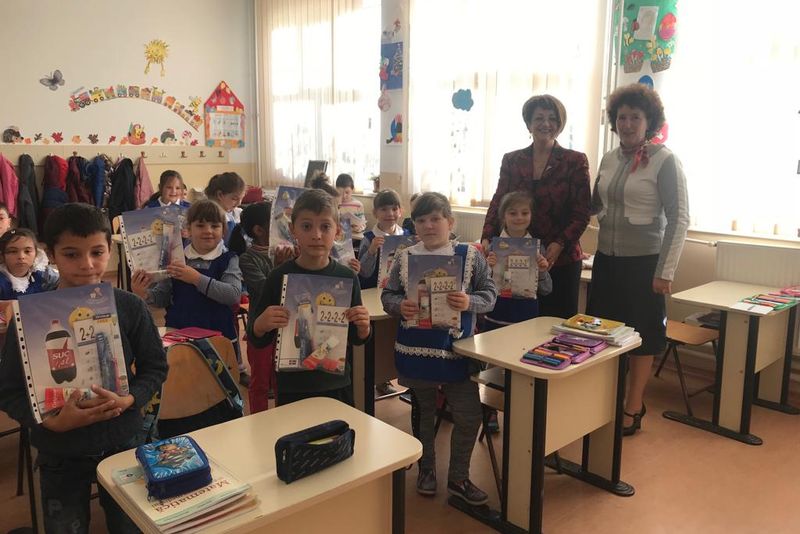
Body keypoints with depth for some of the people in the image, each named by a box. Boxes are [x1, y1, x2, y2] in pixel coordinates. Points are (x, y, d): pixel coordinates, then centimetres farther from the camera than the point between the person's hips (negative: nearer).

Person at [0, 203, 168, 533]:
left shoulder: (130, 307, -10)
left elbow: (155, 367, -1)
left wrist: (128, 400, -19)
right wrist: (53, 421, -23)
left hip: (123, 443, 1)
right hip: (60, 454, -1)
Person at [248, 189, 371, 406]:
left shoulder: (347, 278, -5)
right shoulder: (280, 277, -10)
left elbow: (355, 339, 5)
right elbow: (257, 340, -4)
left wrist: (363, 327, -15)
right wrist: (261, 325, -24)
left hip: (337, 386, 2)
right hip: (292, 390, -1)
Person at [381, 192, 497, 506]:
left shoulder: (470, 256, -5)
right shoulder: (404, 259, -2)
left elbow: (490, 294, -4)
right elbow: (388, 295, 3)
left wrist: (470, 302, -23)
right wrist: (399, 306, -18)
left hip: (457, 350, -1)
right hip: (416, 350, 1)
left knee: (468, 416, 4)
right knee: (423, 413, 18)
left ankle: (458, 477, 26)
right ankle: (426, 468, 39)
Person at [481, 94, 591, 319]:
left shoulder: (575, 161, 0)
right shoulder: (511, 160, 8)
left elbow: (582, 213, -3)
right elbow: (498, 203, 7)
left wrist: (560, 244, -17)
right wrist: (487, 238, -8)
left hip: (561, 259, -2)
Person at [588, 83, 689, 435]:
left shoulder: (665, 161, -10)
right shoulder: (608, 160, 7)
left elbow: (679, 219, -11)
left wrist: (665, 271, -15)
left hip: (644, 262, -5)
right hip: (606, 259, 6)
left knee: (640, 338, 7)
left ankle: (633, 410, 22)